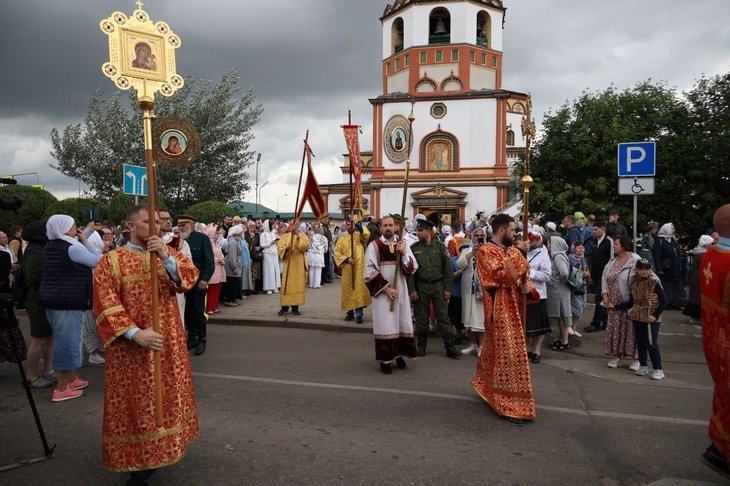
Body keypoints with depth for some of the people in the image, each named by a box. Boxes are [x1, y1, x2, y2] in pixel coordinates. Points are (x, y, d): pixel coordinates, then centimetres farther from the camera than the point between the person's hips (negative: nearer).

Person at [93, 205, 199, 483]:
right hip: (131, 348, -4)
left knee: (167, 395, 15)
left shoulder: (169, 254, 6)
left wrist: (167, 258, -28)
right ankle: (138, 463, 20)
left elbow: (191, 276, -11)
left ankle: (164, 448, 34)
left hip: (168, 345, 4)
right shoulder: (111, 261, -5)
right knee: (137, 403, 5)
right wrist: (135, 333, -24)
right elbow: (105, 305, -13)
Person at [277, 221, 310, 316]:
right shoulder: (285, 236, 9)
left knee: (298, 284, 0)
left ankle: (295, 306, 6)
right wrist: (286, 248, -19)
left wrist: (298, 236, -18)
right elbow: (280, 248, -1)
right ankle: (285, 306, 1)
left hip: (299, 264, 0)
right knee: (286, 284, -3)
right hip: (288, 263, 0)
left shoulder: (303, 236, 7)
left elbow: (305, 245, -12)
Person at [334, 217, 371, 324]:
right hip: (347, 269, 2)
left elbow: (367, 234, -17)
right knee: (348, 290, 6)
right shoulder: (342, 238, 10)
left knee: (359, 289, -6)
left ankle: (359, 314, -4)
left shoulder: (360, 235, 6)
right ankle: (350, 312, 17)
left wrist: (357, 223, -22)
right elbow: (337, 253, 4)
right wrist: (347, 259, -10)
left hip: (359, 268, -2)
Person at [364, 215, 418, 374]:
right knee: (385, 325, -1)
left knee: (402, 323, 7)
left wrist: (404, 253, -16)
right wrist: (385, 288, -14)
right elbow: (369, 271, -9)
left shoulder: (402, 244, 6)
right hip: (382, 292, -3)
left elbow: (413, 268, 0)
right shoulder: (374, 246, -5)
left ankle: (399, 354, 23)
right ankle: (385, 359, 9)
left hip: (400, 291, 4)